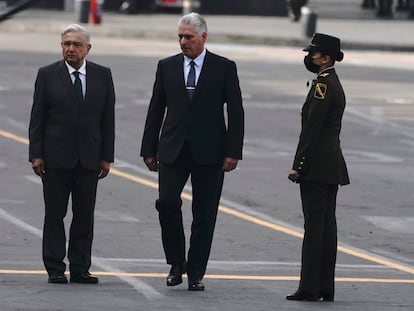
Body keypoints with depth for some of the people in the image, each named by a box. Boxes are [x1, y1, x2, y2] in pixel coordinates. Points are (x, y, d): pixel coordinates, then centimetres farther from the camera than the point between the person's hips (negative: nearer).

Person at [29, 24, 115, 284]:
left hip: (89, 158, 2)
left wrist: (107, 157, 2)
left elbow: (108, 118, 7)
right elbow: (37, 118, 0)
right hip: (56, 157, -2)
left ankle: (80, 269, 9)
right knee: (55, 215, 1)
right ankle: (55, 270, 5)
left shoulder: (102, 76, 6)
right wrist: (36, 155, -7)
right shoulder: (47, 75, 1)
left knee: (85, 216, 4)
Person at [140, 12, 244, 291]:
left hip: (209, 153, -1)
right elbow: (156, 111, 11)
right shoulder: (167, 67, 8)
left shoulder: (224, 68, 1)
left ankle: (196, 273, 9)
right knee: (167, 202, -14)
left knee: (204, 216, 1)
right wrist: (149, 150, 6)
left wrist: (233, 152, -8)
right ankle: (177, 263, 3)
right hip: (173, 150, 2)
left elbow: (236, 113, 0)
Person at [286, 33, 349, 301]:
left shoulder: (323, 83, -13)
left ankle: (309, 288, -12)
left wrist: (298, 165, -18)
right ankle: (326, 287, 9)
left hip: (317, 165, -10)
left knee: (314, 224, -10)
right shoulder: (335, 84, 18)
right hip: (332, 166, 10)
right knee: (327, 224, 8)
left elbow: (312, 128, -18)